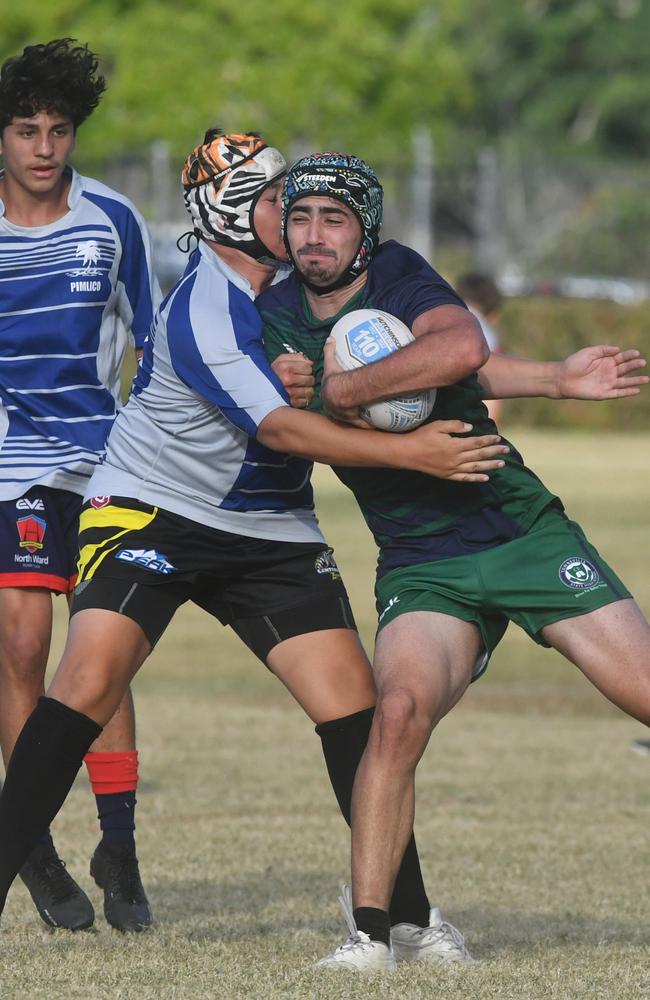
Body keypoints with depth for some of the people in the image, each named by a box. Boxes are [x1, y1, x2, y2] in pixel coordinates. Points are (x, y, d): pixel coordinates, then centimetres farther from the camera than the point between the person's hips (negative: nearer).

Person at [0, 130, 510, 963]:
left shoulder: (289, 276, 2)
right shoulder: (200, 314, -22)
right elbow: (279, 428, -26)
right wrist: (413, 453, -28)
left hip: (270, 531, 6)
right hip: (150, 512, -6)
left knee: (350, 697, -7)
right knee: (91, 677, -23)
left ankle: (406, 911, 0)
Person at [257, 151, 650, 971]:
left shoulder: (399, 278, -6)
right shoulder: (274, 319, 4)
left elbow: (460, 353, -28)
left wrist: (337, 390, -21)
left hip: (522, 528, -1)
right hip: (422, 564, 1)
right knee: (400, 710, -25)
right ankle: (370, 929, -17)